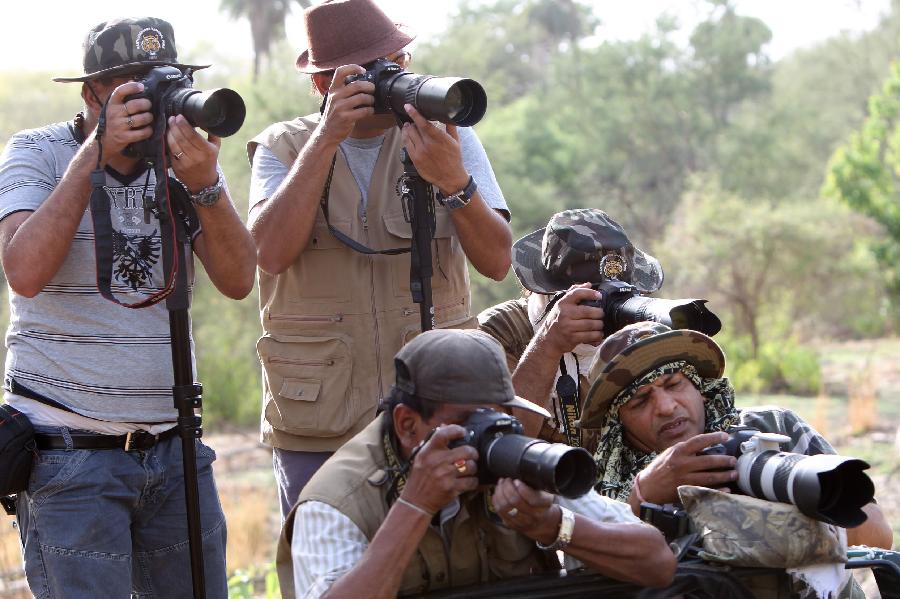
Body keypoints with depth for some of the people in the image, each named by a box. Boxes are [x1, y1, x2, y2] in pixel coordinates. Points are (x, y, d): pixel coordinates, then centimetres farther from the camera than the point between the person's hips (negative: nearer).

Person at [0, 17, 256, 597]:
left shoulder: (183, 157, 6)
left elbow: (238, 281, -5)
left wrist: (205, 185, -20)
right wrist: (95, 153, -21)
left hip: (173, 446, 4)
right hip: (68, 455, -4)